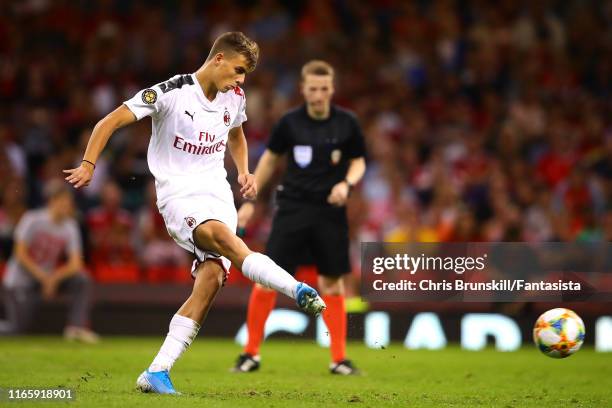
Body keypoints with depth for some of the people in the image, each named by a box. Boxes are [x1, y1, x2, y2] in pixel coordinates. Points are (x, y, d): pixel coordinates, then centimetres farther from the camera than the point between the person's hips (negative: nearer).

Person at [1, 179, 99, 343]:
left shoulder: (70, 227, -2)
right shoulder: (32, 219, -15)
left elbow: (75, 265, -7)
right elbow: (21, 254, -16)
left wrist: (54, 278, -23)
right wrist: (44, 278, -20)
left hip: (48, 276, 5)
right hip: (21, 279, -5)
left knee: (82, 280, -16)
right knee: (18, 328, -12)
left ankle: (77, 327, -18)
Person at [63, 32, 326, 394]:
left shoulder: (234, 97, 11)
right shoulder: (172, 92, -8)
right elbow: (110, 122, -8)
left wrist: (244, 172, 17)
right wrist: (88, 165, -18)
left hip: (219, 194, 5)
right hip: (180, 195, -5)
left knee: (212, 277, -16)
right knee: (220, 234, -37)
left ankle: (157, 373, -13)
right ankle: (297, 289, -48)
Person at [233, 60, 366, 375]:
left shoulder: (346, 124, -3)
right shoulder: (290, 122, -3)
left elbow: (358, 162, 9)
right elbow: (270, 159, 11)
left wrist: (347, 183, -13)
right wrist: (250, 200, 10)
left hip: (330, 211, 1)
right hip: (292, 207, 0)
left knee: (332, 283, 4)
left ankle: (339, 359, 13)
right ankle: (251, 354, 4)